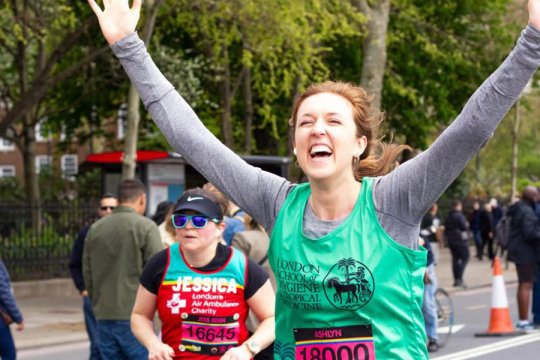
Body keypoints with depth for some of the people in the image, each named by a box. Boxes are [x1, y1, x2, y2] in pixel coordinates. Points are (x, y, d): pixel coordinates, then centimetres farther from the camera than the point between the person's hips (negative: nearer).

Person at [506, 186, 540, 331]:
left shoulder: (517, 209, 12)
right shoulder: (527, 212, -19)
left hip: (519, 252, 11)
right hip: (525, 253, -11)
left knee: (523, 285, 17)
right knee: (526, 285, -8)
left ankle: (522, 320, 24)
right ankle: (524, 321, -8)